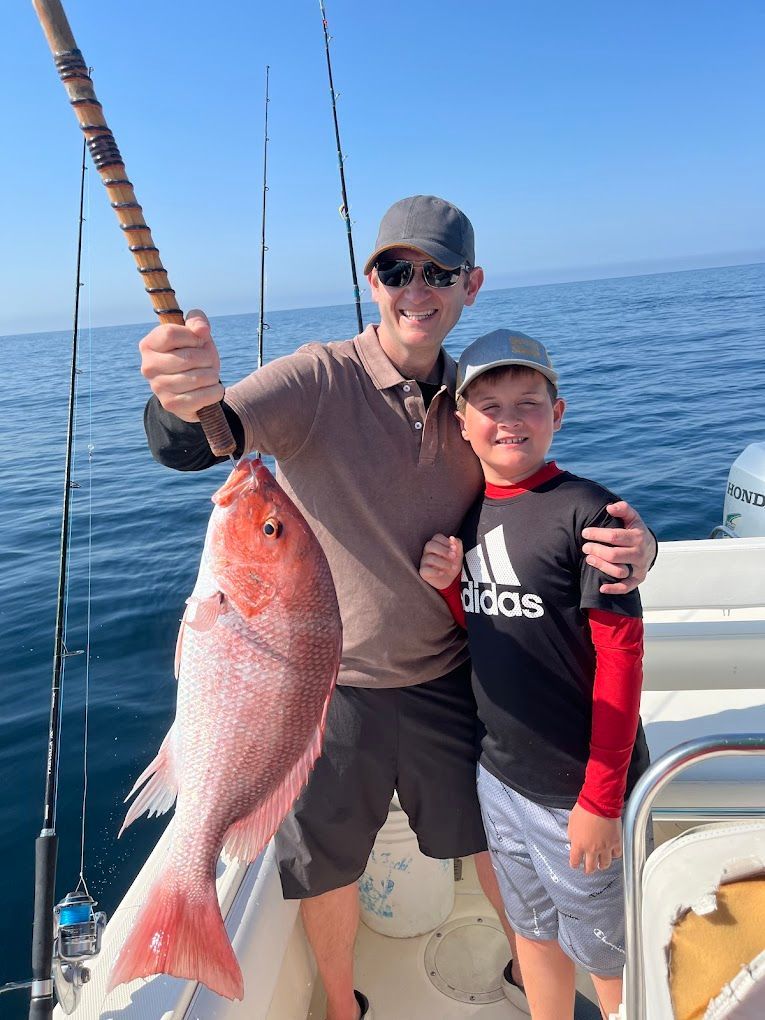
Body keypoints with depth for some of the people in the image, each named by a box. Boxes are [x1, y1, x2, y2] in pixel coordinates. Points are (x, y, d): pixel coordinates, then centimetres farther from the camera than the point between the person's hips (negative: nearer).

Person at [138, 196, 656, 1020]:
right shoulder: (321, 379, -16)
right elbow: (194, 445, -30)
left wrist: (632, 544, -21)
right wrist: (187, 401, -55)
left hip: (446, 678, 3)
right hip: (328, 683, -3)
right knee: (328, 868, 18)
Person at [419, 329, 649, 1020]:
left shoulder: (584, 510, -17)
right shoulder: (469, 515, 2)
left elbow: (621, 653, -17)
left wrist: (601, 799, -16)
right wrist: (447, 585, -9)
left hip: (579, 789, -5)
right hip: (499, 774, 6)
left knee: (607, 957, 17)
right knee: (536, 932, 25)